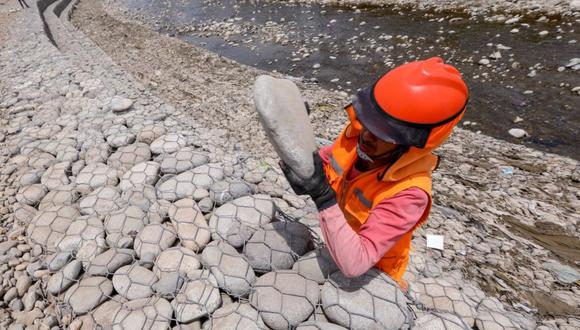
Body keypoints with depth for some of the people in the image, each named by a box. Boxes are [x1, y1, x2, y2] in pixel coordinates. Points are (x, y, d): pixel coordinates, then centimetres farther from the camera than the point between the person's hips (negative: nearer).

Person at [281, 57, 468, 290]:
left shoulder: (408, 193, -38)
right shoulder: (357, 132, -23)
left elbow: (354, 264, -40)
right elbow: (325, 160, -3)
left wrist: (322, 196, -48)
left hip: (370, 273, -5)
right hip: (337, 247, 5)